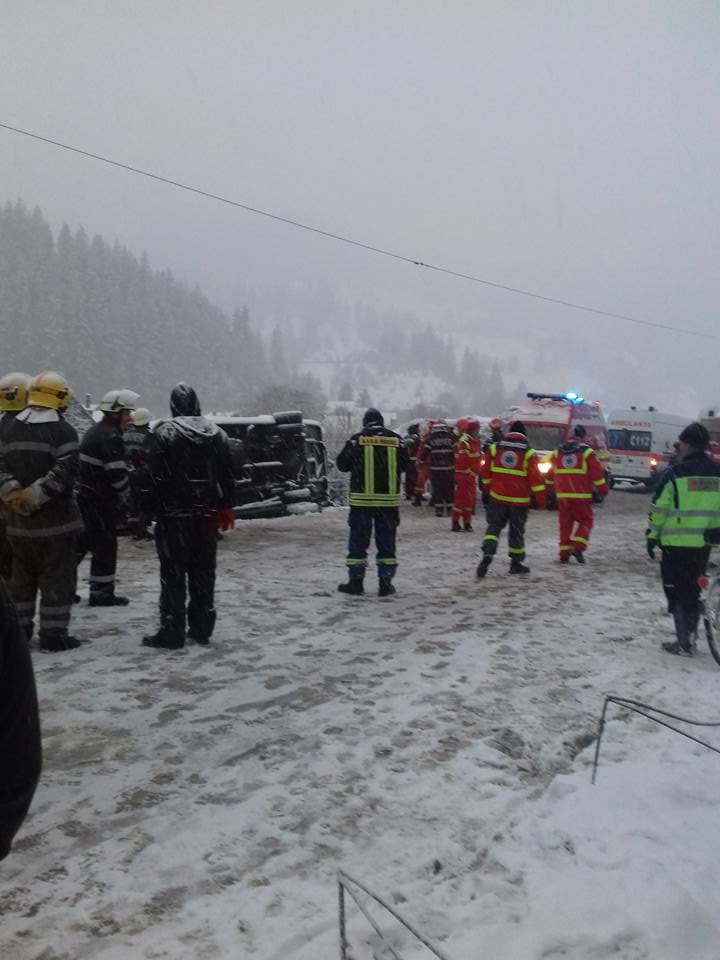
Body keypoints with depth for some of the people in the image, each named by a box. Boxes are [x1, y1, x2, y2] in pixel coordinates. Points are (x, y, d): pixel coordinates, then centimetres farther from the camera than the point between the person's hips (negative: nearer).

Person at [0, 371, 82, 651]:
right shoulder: (62, 430, -11)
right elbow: (64, 473, -22)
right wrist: (33, 496, -18)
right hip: (56, 521, -6)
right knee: (57, 579, 3)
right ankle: (53, 634, 6)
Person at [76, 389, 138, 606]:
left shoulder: (94, 431, 15)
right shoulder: (111, 437, -16)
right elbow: (117, 474, -21)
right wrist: (125, 496, -4)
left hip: (83, 496, 10)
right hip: (99, 501, -10)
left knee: (81, 542, 17)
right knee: (105, 547, 1)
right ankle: (101, 593, 8)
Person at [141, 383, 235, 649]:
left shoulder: (165, 433, -9)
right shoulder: (216, 433, 7)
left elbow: (156, 477, -12)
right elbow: (227, 476, 11)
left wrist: (150, 508, -3)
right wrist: (225, 507, 19)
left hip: (174, 514, -5)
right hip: (207, 514, 5)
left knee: (173, 574, 1)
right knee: (203, 572, 12)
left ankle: (172, 632, 3)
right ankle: (202, 629, 17)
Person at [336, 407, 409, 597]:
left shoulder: (357, 439, -4)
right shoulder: (396, 439, 2)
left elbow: (342, 464, 3)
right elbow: (405, 465, 13)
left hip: (361, 499, -1)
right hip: (389, 498, 2)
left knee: (358, 540, 7)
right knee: (386, 540, 9)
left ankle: (356, 582, 9)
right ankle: (385, 583, 10)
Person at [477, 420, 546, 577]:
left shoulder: (494, 448, 2)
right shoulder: (528, 453, -5)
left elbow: (485, 472, 7)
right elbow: (536, 478, -6)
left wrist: (486, 491, 17)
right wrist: (540, 499, 0)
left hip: (497, 496, 2)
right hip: (519, 499, -1)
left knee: (494, 526, 8)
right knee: (517, 530, 11)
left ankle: (487, 554, -15)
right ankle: (516, 563, 19)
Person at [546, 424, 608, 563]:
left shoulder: (557, 452, 9)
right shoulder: (587, 452, -4)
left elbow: (550, 475, 15)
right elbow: (597, 474, -5)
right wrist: (603, 491, 4)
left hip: (562, 495, 4)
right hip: (581, 496, -4)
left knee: (565, 523, 10)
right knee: (585, 521, 7)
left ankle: (564, 552, 8)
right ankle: (578, 547, -10)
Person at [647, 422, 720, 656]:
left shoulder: (675, 473, -10)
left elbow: (659, 509, -8)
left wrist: (652, 536, 1)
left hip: (676, 543, -5)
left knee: (677, 592, 2)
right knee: (693, 590, 17)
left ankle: (684, 643, 1)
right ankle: (689, 637, 25)